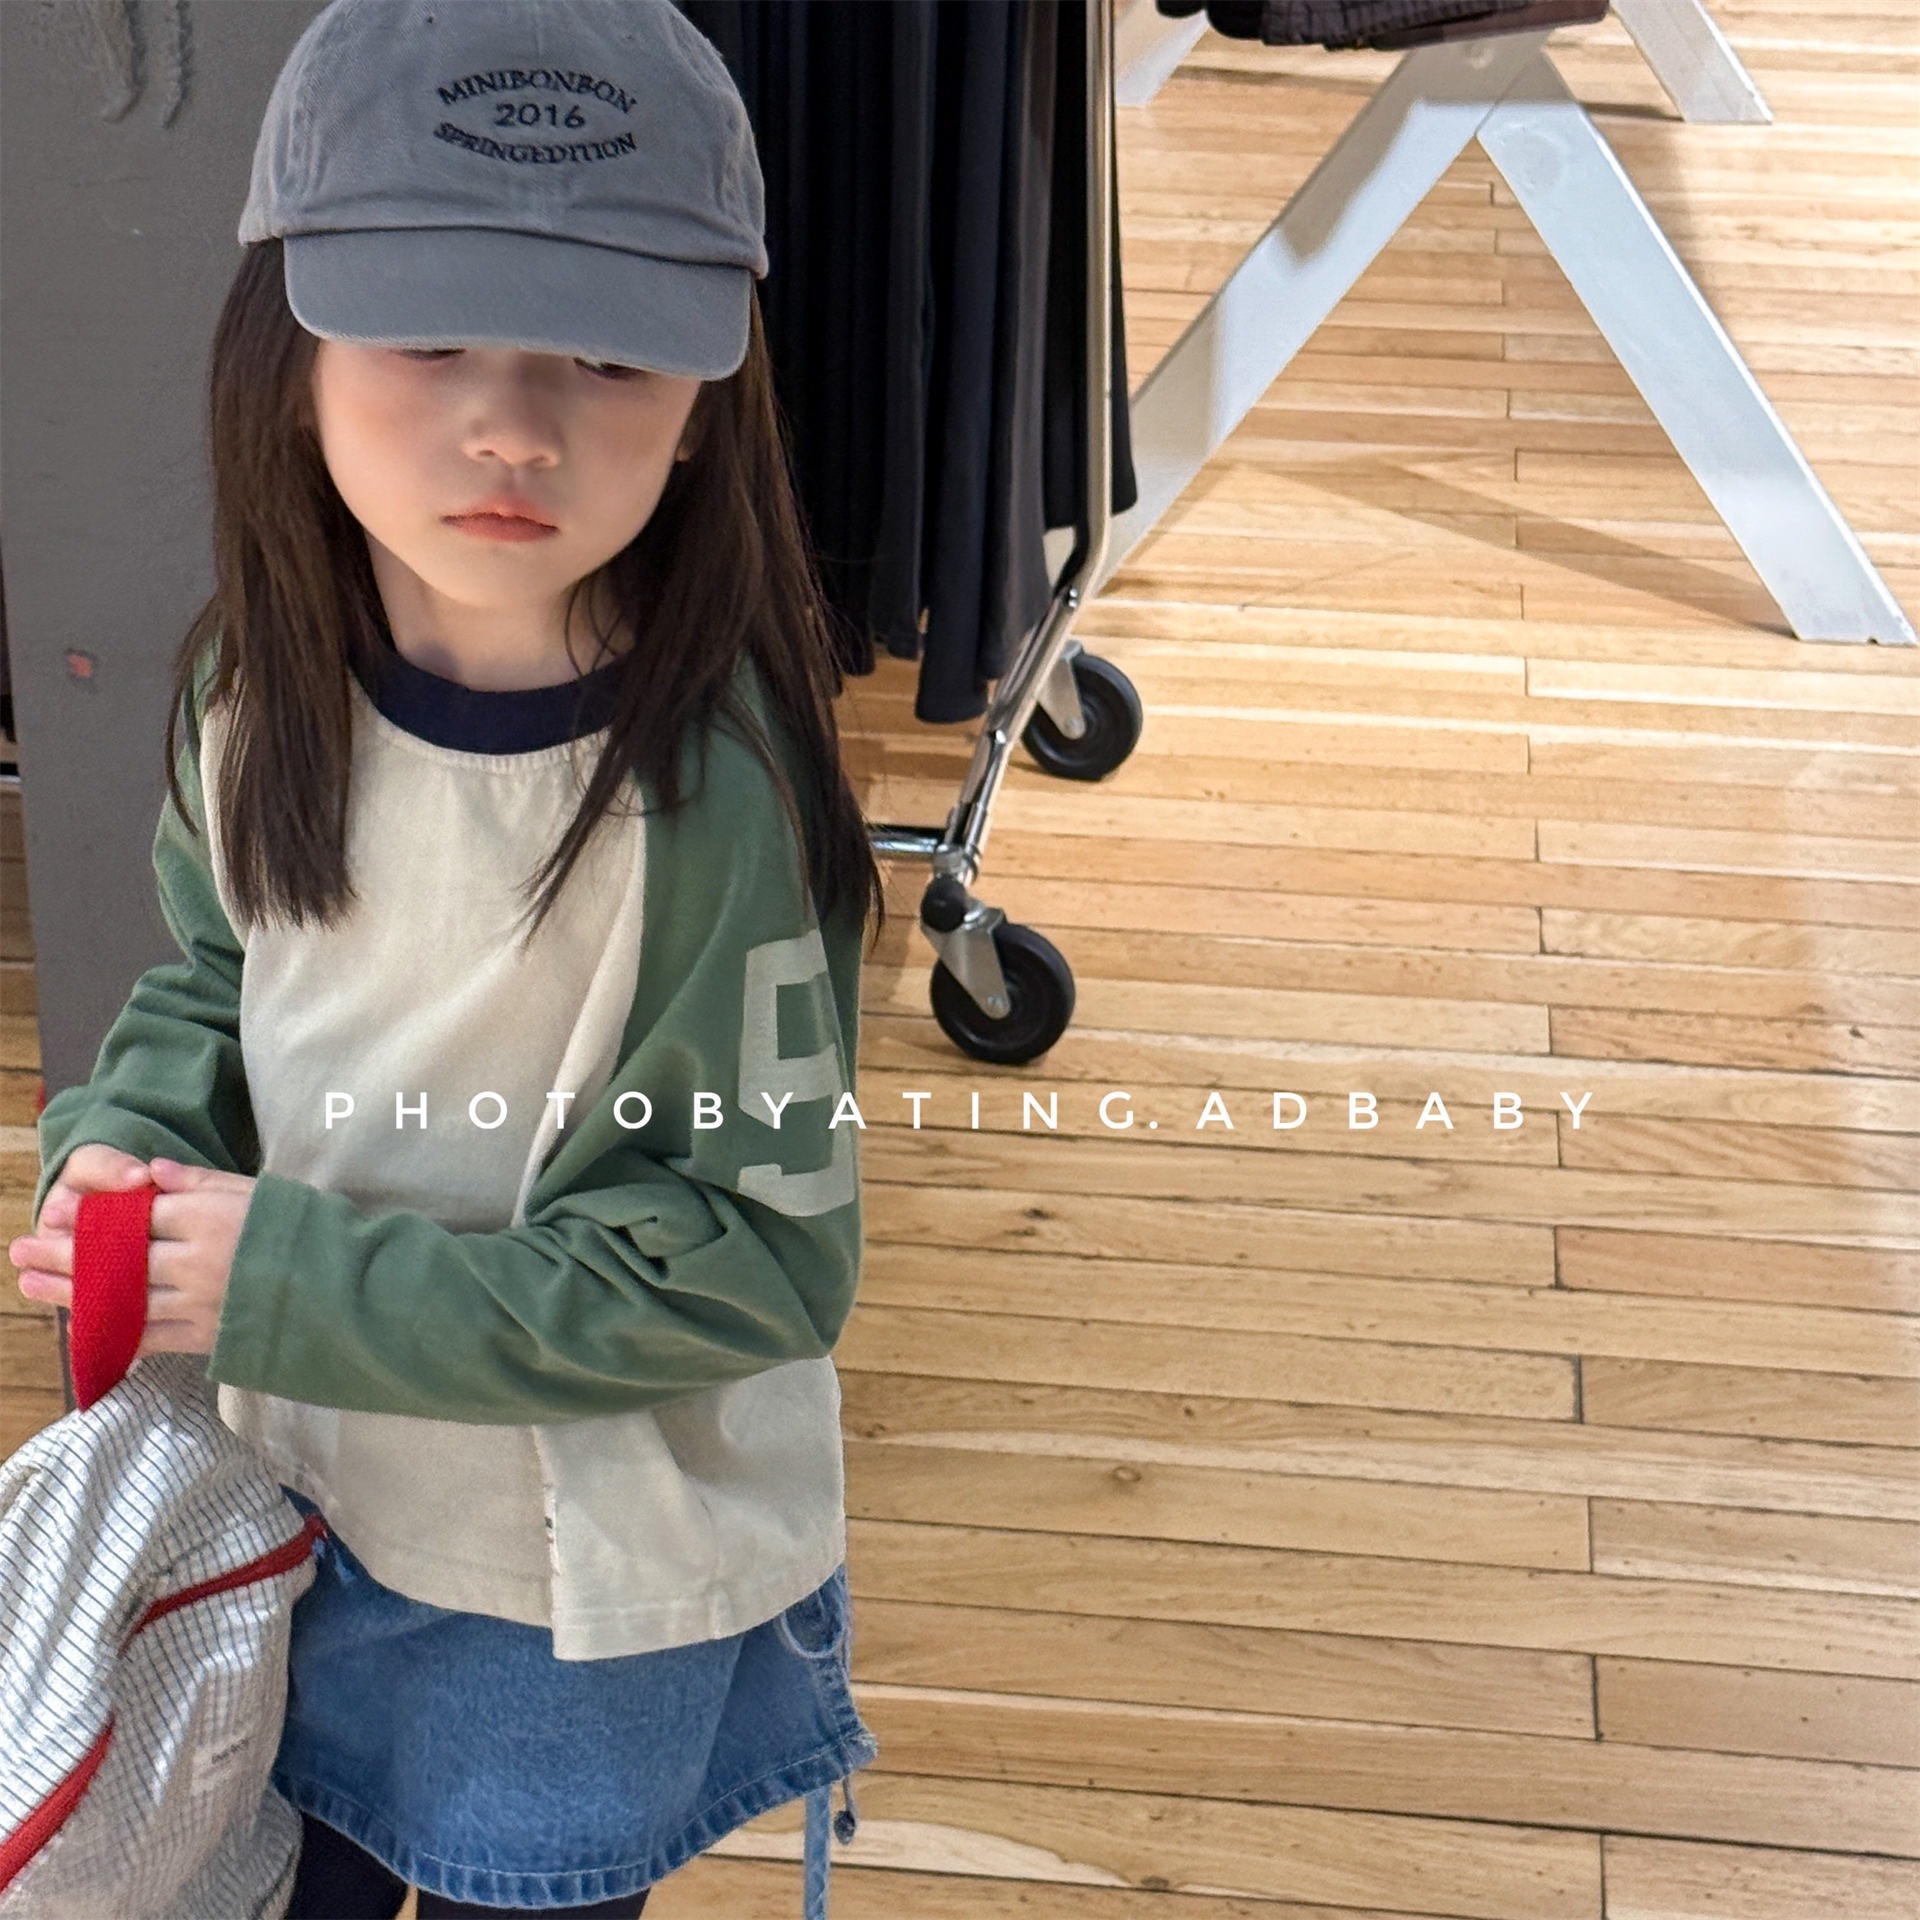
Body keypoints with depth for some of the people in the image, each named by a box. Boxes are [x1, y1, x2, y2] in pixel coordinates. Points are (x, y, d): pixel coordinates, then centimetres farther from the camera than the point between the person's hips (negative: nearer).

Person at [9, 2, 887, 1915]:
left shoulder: (707, 786, -30)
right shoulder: (261, 693, -11)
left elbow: (750, 1256, -25)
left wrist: (291, 1282, -26)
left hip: (592, 1591, -5)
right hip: (308, 1497, 5)